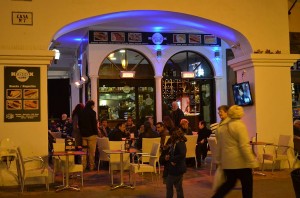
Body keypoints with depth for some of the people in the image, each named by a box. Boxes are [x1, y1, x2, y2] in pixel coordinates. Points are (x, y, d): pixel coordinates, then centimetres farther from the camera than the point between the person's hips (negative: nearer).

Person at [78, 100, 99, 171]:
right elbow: (94, 124, -12)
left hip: (83, 134, 6)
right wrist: (96, 133, -4)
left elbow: (79, 124, 14)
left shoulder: (81, 113, 8)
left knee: (84, 151, 9)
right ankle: (91, 166, 5)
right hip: (91, 134, -6)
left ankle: (83, 166, 10)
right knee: (91, 152, 1)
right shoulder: (92, 112, -11)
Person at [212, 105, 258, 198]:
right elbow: (244, 146, -19)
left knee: (229, 183, 17)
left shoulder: (222, 126, 10)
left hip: (227, 161, 7)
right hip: (240, 161, -7)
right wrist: (252, 161, -17)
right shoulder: (239, 125, -13)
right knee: (247, 184, 5)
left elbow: (219, 145, 15)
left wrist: (218, 159, 21)